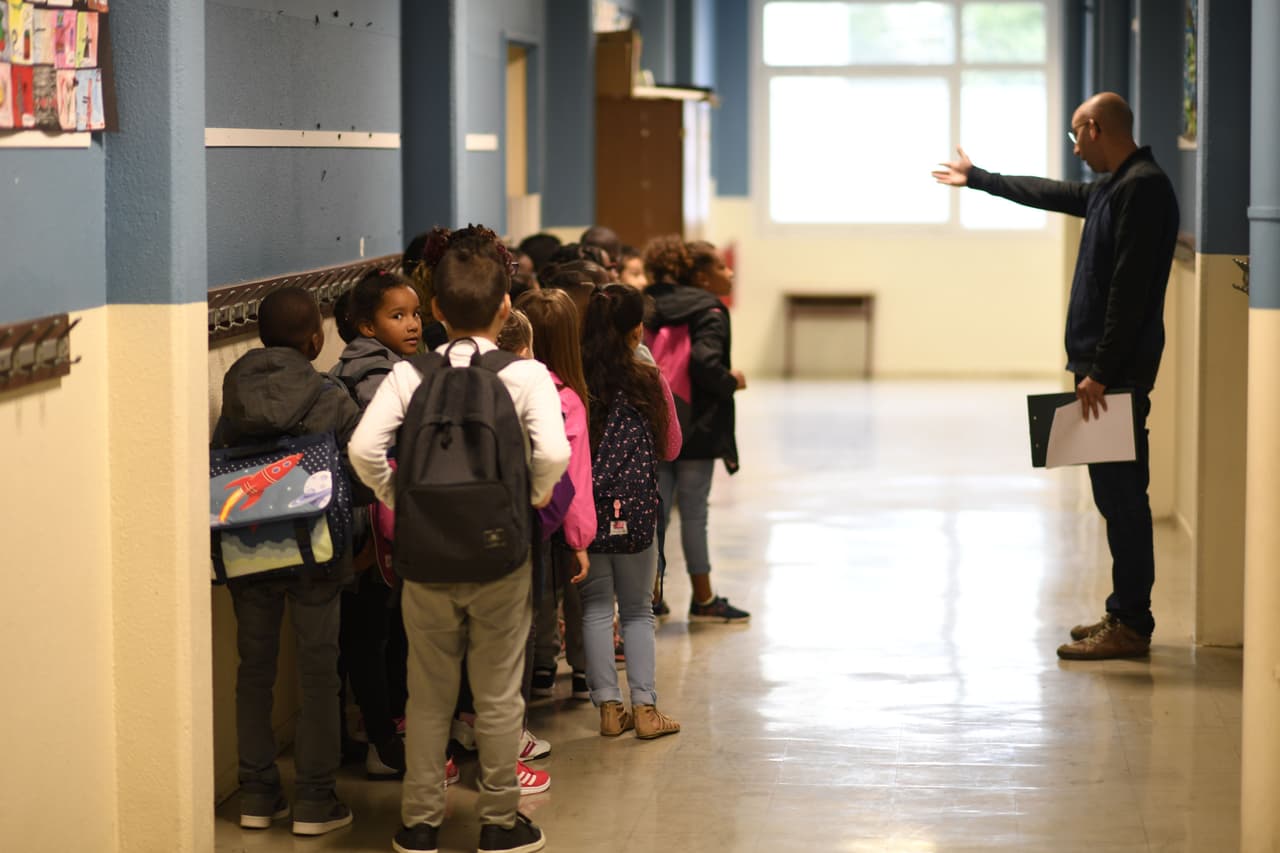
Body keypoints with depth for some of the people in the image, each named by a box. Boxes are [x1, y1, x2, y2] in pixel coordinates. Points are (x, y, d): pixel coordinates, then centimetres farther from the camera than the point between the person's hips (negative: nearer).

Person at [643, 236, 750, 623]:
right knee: (694, 511, 1)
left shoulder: (655, 310, 10)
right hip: (695, 427, -6)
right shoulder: (709, 313, -11)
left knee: (657, 507, 11)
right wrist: (731, 382, -8)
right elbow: (705, 362, -24)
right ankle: (703, 600, 11)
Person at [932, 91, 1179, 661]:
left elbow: (1130, 288, -21)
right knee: (1116, 492, 11)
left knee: (1120, 492, -7)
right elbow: (1047, 193, 35)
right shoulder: (1111, 187, 16)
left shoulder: (1142, 188, -14)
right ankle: (1125, 615, 16)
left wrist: (1102, 371, -22)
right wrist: (977, 179, 46)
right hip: (1103, 364, 10)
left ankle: (1131, 625, -5)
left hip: (1117, 370, -10)